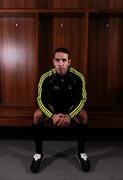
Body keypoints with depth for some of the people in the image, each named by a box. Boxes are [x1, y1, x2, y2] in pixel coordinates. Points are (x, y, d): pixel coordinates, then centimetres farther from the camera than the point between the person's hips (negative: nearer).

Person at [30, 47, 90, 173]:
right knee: (37, 115, -28)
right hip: (52, 107, 0)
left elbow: (82, 99, -22)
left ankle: (81, 152, -11)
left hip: (71, 107, 0)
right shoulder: (46, 77, -23)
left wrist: (70, 116, -39)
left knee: (83, 115, -30)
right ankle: (38, 153, -11)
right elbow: (41, 99, -22)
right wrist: (52, 115, -40)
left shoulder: (78, 77, -23)